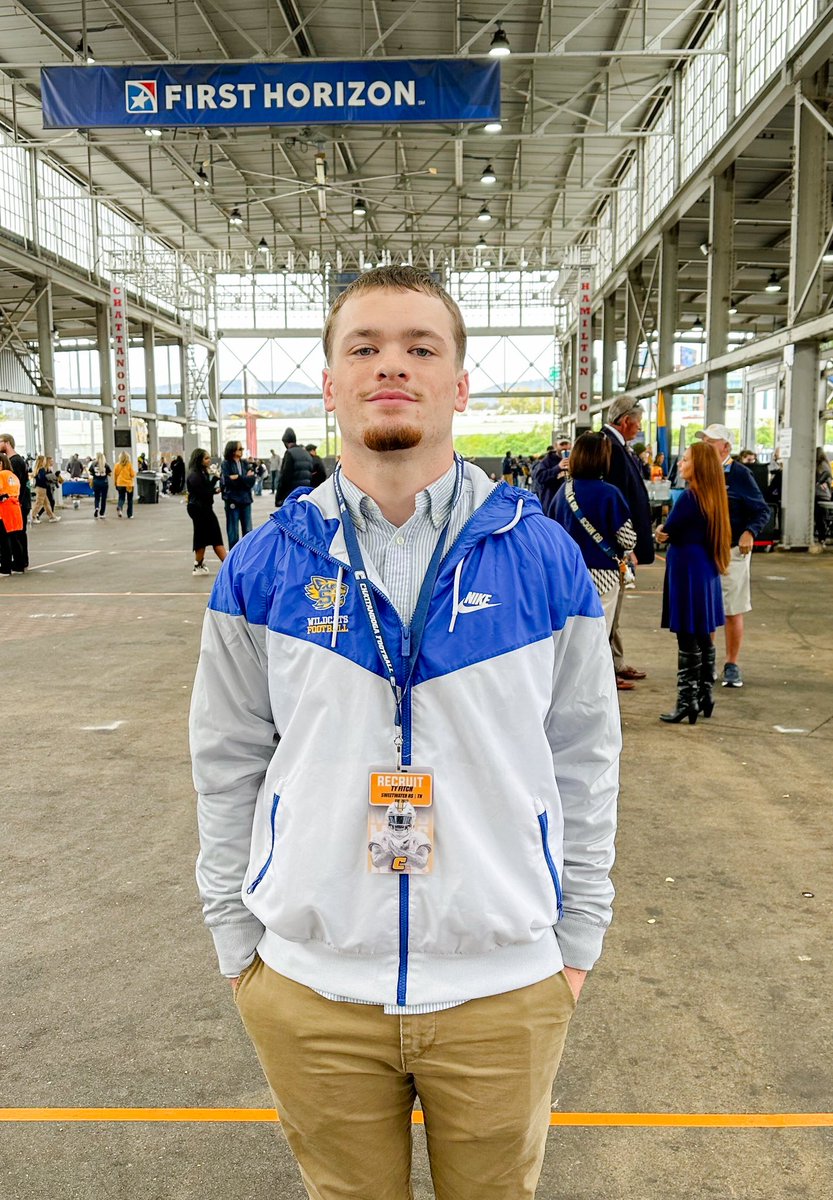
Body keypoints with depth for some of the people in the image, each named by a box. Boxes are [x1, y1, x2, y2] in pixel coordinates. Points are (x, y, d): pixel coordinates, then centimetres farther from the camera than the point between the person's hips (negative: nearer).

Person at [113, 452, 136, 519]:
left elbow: (115, 475, 3)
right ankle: (130, 515, 15)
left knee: (121, 498, 9)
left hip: (120, 484, 2)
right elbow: (132, 474, -8)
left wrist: (115, 483, 16)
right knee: (130, 500, 11)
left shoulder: (117, 465, -2)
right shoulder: (129, 464, -8)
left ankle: (119, 507, -22)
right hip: (129, 484, -2)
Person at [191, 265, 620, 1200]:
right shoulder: (262, 568, -4)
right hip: (311, 986, 1)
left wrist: (577, 935, 4)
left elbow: (584, 757, 1)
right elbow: (227, 765, 3)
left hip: (507, 985, 0)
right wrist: (236, 935, 5)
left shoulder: (544, 557, -6)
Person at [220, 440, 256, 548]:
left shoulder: (245, 464, 10)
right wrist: (245, 478, -10)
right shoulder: (225, 464, -3)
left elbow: (252, 480, -1)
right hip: (232, 501, -4)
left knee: (248, 531, 8)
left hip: (245, 500, 4)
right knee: (233, 532, 0)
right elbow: (227, 481, -14)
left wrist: (238, 478, -13)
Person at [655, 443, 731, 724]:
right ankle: (705, 695, 23)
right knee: (704, 638, 15)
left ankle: (687, 702, 0)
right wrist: (670, 532, 1)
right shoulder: (714, 497, 8)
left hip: (687, 572, -9)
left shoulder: (689, 496, -17)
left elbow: (668, 530, -9)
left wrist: (663, 530, 10)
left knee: (688, 640, -4)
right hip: (707, 571, 9)